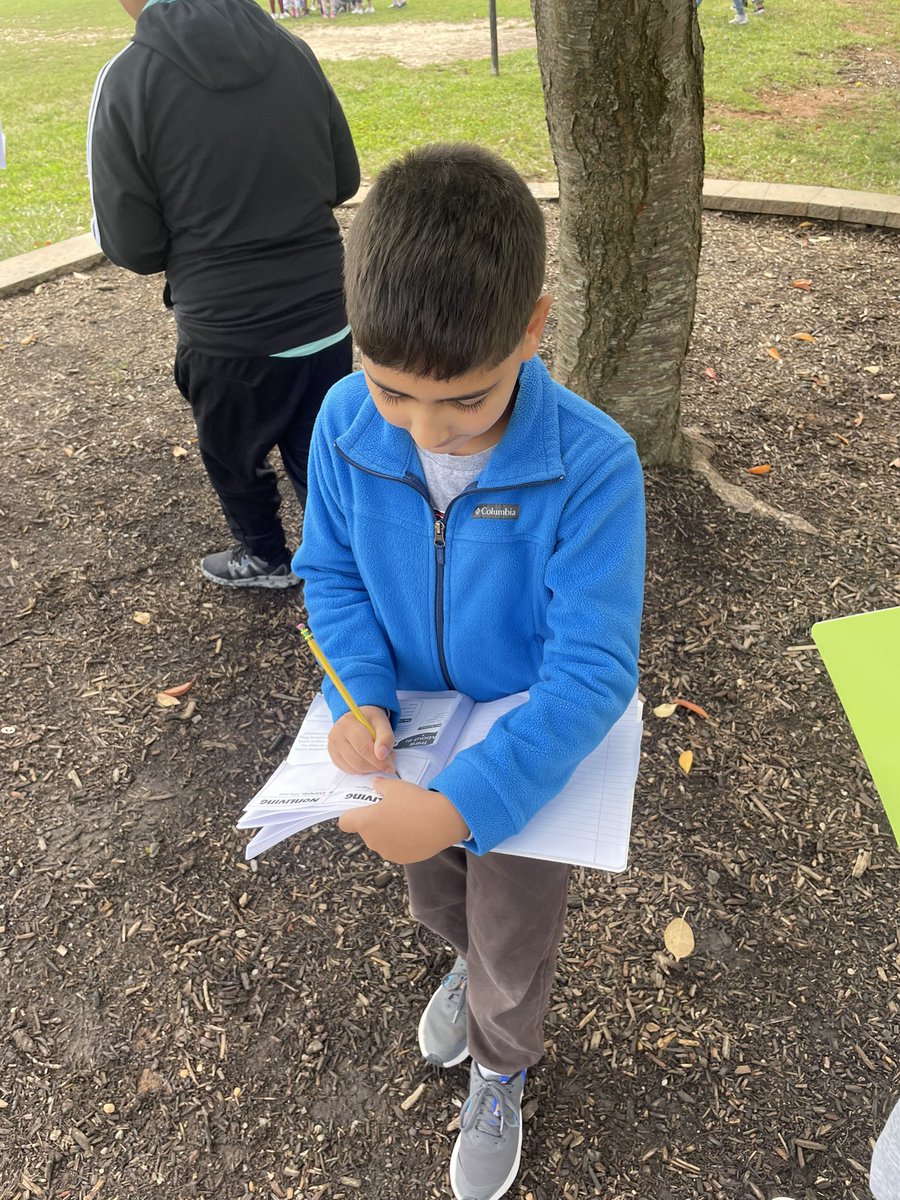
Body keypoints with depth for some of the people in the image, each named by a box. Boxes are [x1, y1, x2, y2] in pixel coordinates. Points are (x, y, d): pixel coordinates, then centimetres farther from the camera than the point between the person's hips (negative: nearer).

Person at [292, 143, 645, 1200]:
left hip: (532, 753, -3)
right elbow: (329, 571, -7)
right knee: (435, 899, 31)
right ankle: (467, 962, 69)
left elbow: (592, 671, -32)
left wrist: (463, 803, -41)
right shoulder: (346, 423, -22)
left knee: (512, 952, 21)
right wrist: (361, 697, -23)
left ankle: (499, 1072, 57)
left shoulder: (590, 466, -34)